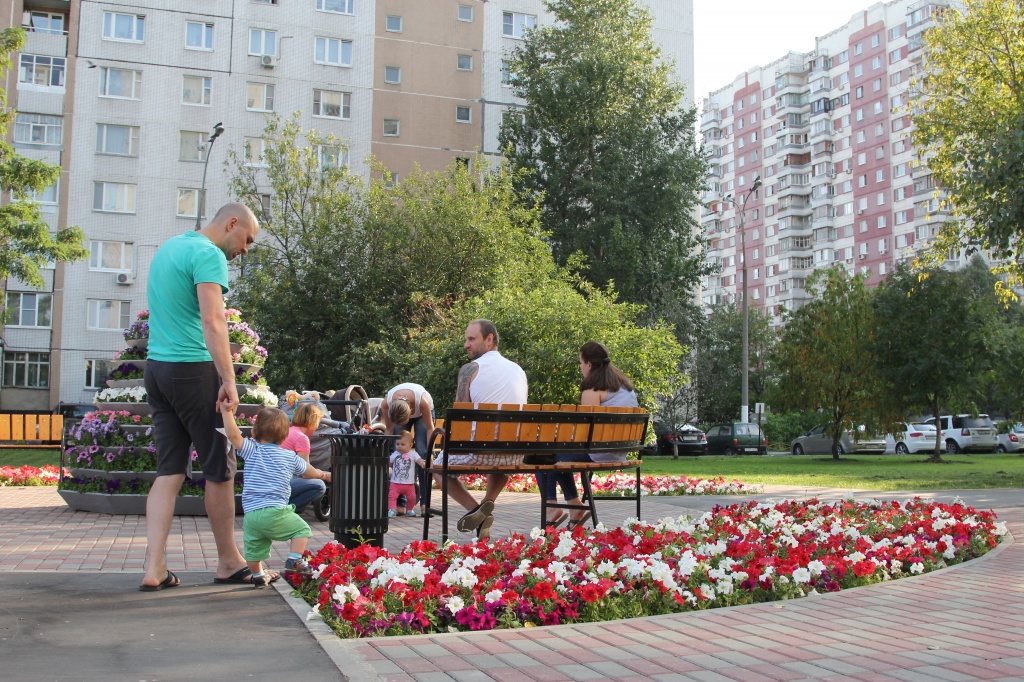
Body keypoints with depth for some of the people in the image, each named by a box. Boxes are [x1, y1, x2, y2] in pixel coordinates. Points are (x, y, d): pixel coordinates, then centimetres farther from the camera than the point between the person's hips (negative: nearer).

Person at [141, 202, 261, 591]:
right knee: (219, 468, 3)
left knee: (169, 469, 6)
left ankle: (154, 568, 1)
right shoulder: (209, 255, -10)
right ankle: (228, 562, 14)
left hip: (157, 368, 9)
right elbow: (212, 321, -20)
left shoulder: (168, 248, 20)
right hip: (192, 369, -9)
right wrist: (229, 380, -22)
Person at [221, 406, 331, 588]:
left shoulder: (251, 450, 7)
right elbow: (309, 472, 28)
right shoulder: (290, 457, 11)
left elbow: (233, 435, -6)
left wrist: (227, 412, 3)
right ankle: (294, 560, 3)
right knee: (302, 529, 15)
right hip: (276, 512, -2)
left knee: (253, 547, 15)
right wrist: (324, 475, 47)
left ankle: (257, 575, 20)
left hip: (250, 513, 2)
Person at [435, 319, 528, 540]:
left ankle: (475, 508, 1)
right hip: (516, 455, 5)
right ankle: (488, 503, 14)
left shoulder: (470, 369, -5)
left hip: (480, 451, -5)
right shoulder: (519, 370, 13)